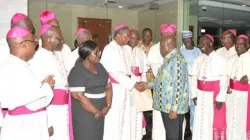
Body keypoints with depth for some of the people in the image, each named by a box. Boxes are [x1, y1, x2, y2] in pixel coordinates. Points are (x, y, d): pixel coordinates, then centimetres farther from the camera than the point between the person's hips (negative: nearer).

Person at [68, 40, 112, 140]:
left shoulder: (99, 66, 8)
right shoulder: (77, 71, -14)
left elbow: (108, 86, 9)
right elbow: (79, 96, -20)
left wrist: (108, 106, -3)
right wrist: (96, 112, -17)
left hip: (101, 113, 7)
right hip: (85, 114, -6)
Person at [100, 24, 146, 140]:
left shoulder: (123, 49, 11)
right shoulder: (109, 49, -13)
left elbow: (125, 69, 11)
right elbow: (115, 72, -19)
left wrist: (137, 82, -2)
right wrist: (134, 84, -20)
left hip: (124, 88, 8)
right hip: (115, 89, -8)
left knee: (124, 118, 13)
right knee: (114, 120, -2)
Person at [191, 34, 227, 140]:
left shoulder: (220, 59, -8)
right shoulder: (199, 59, 6)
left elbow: (224, 80, -10)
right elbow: (194, 77, 7)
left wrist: (220, 98, -13)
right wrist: (194, 94, 1)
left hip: (215, 95, -4)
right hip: (201, 95, 4)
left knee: (215, 122, 5)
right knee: (200, 121, 11)